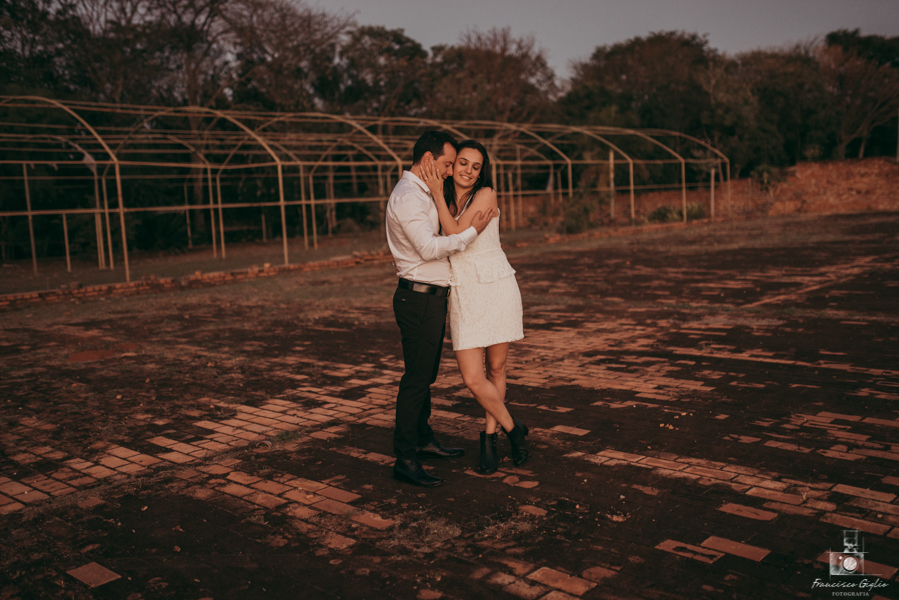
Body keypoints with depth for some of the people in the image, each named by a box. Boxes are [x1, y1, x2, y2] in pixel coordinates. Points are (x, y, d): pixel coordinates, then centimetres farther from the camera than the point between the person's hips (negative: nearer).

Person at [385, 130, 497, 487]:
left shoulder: (421, 193, 17)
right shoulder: (407, 197, -17)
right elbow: (429, 248, -24)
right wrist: (471, 231, -17)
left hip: (432, 297, 10)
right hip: (419, 297, -10)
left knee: (426, 375, 18)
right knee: (416, 378, -7)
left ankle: (423, 440, 32)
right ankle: (405, 460, -1)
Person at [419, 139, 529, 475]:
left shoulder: (485, 195, -5)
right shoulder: (445, 201, 10)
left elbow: (457, 235, -16)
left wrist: (437, 194, -12)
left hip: (496, 287, -3)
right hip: (463, 295, 3)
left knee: (496, 368, 7)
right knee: (473, 378, -5)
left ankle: (489, 436, 28)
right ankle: (512, 429, 20)